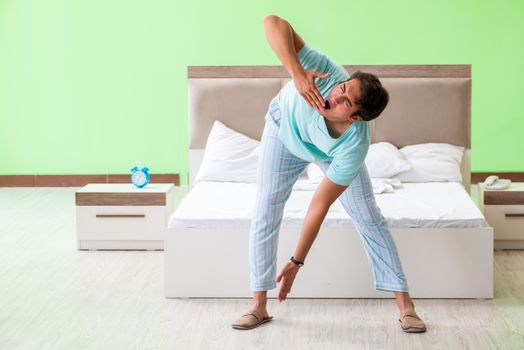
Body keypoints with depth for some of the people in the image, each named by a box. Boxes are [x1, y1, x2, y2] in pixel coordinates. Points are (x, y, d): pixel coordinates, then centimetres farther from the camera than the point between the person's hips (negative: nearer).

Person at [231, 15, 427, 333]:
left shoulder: (354, 147, -41)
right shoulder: (326, 73, -44)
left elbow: (319, 206, -33)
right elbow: (274, 23, -50)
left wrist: (296, 263, -28)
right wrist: (297, 74, -60)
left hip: (330, 151, -1)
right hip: (285, 127, 1)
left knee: (368, 217, -5)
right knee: (265, 213, -5)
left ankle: (405, 304, 5)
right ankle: (259, 306, 5)